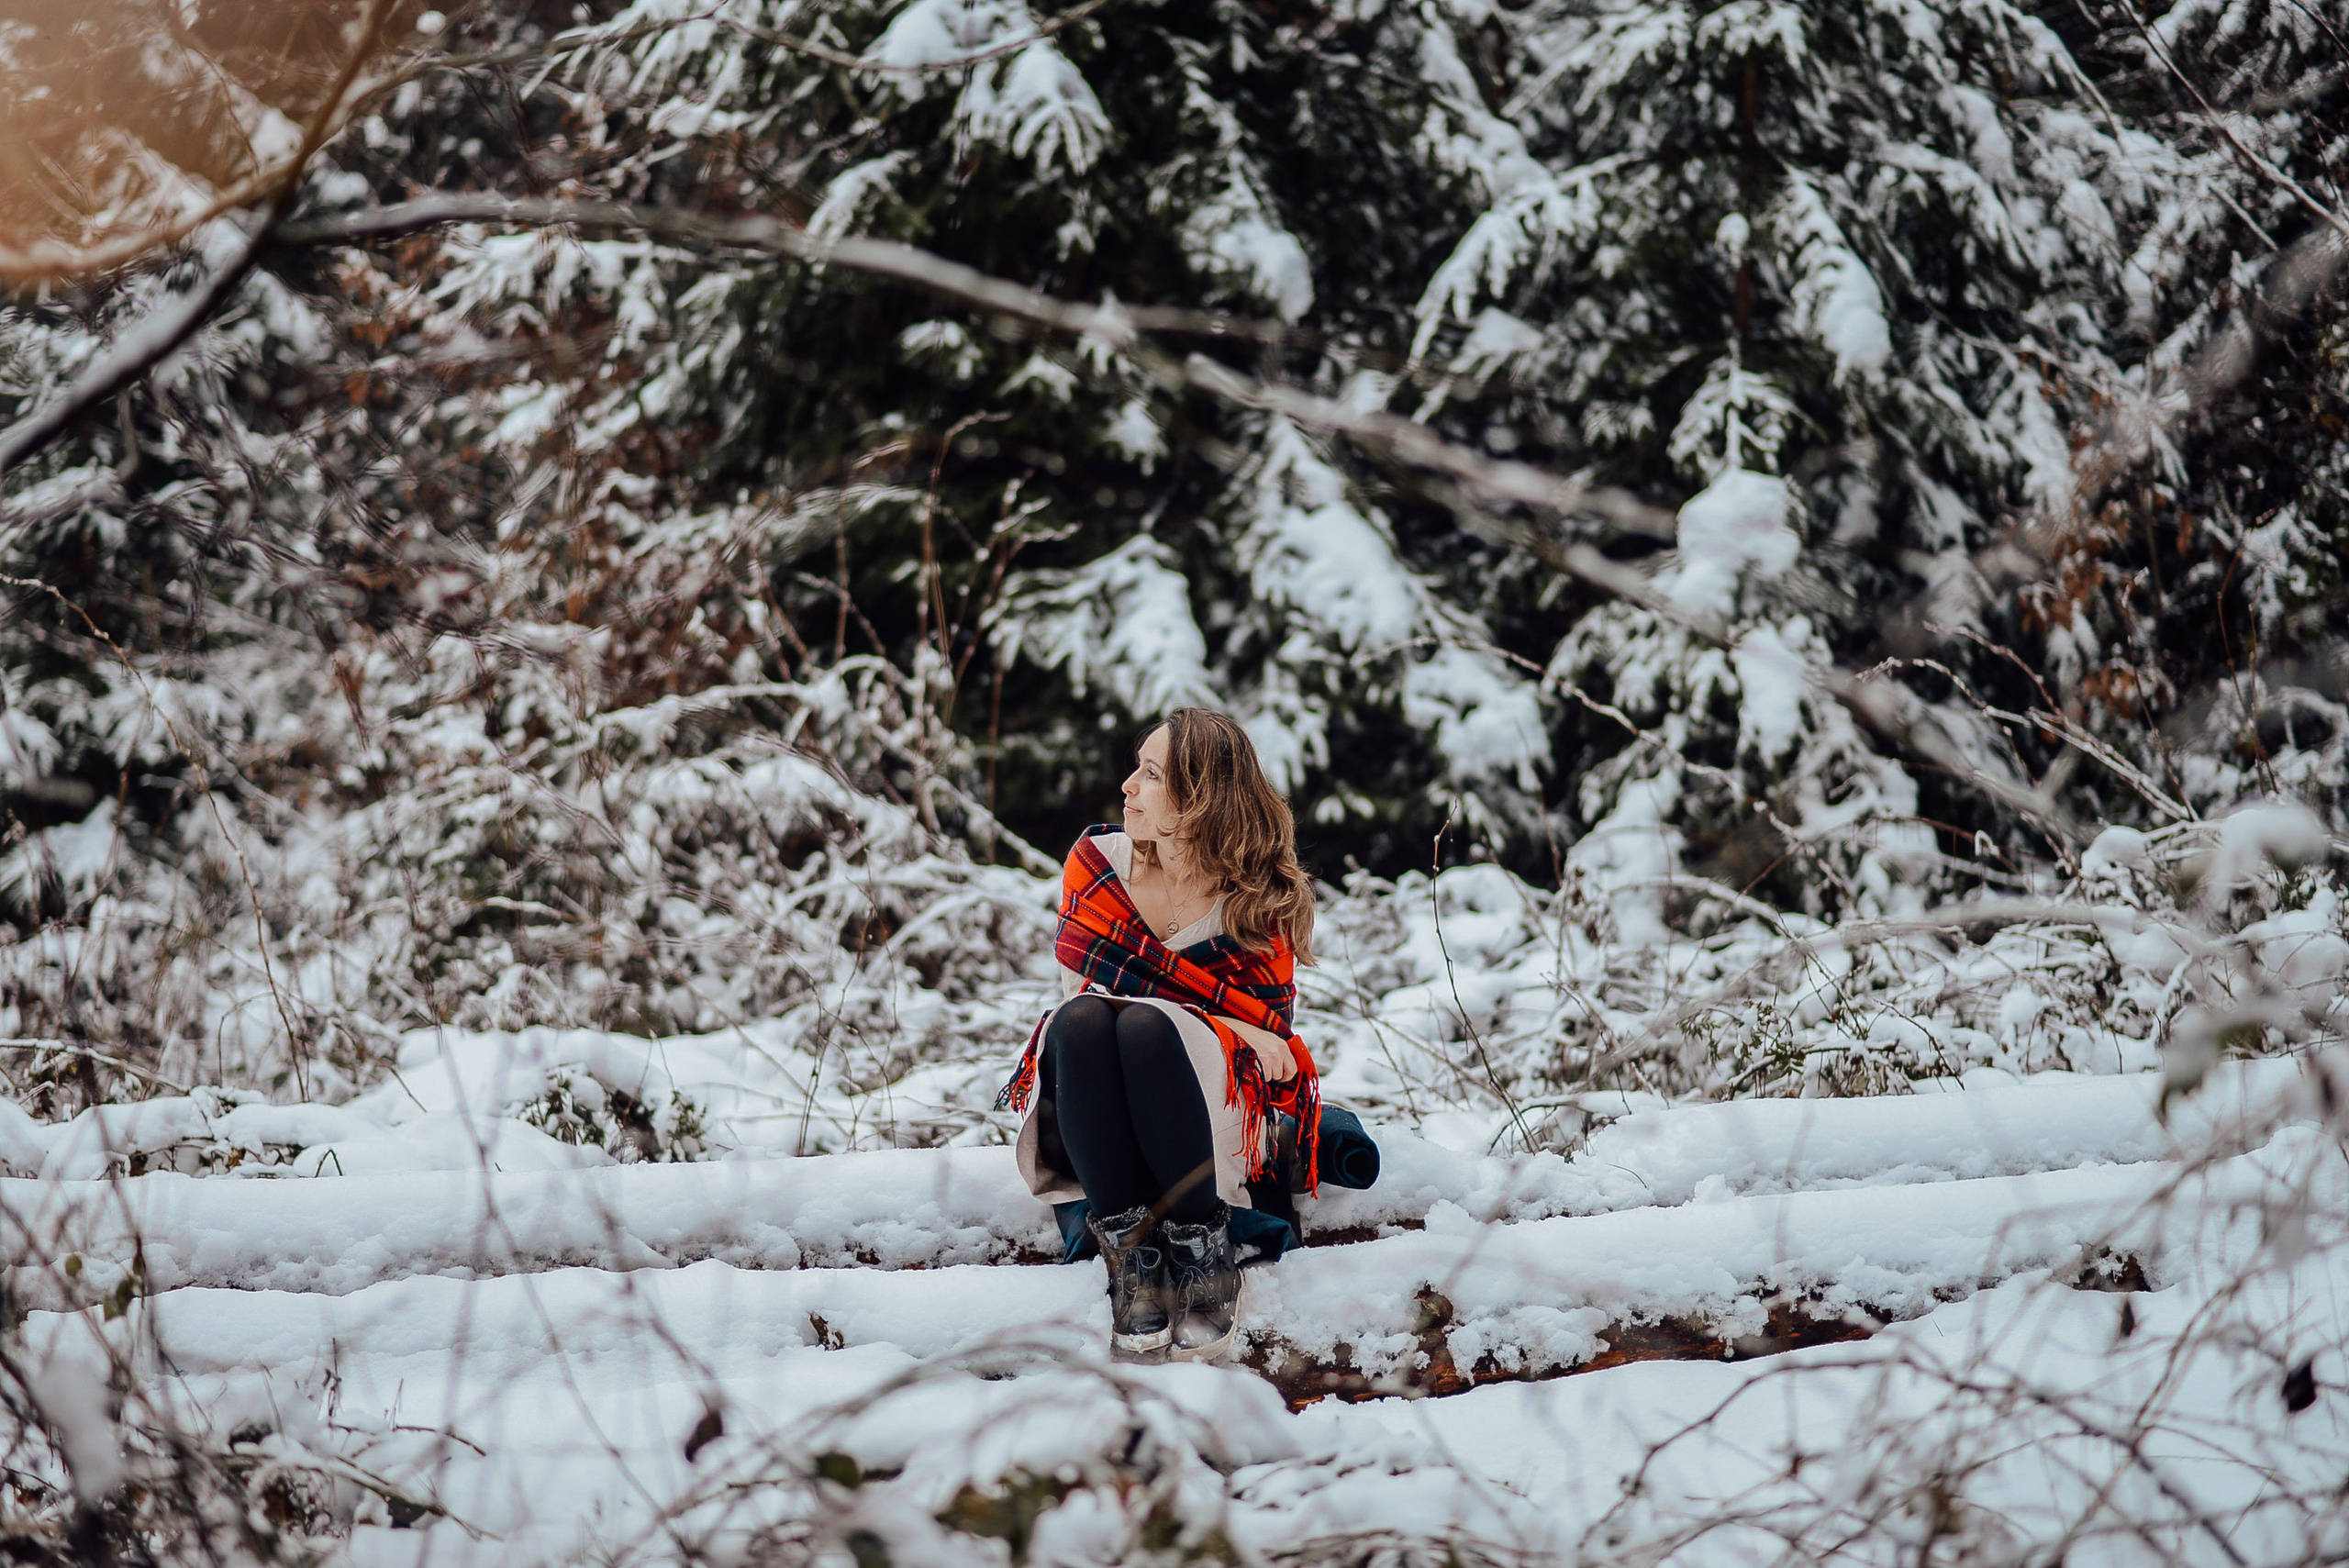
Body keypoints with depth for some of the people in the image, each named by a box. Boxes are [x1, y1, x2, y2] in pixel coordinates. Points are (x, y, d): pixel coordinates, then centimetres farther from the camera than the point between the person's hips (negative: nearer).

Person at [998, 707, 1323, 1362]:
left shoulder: (1262, 901, -3)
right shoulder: (1098, 861, 3)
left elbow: (1262, 1036, -2)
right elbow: (1084, 989, -3)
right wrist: (1218, 1019, -14)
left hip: (1222, 1116, -2)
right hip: (1098, 1115, 3)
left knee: (1146, 1026, -35)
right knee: (1080, 1022, -32)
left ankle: (1203, 1250, -29)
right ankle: (1131, 1253, -35)